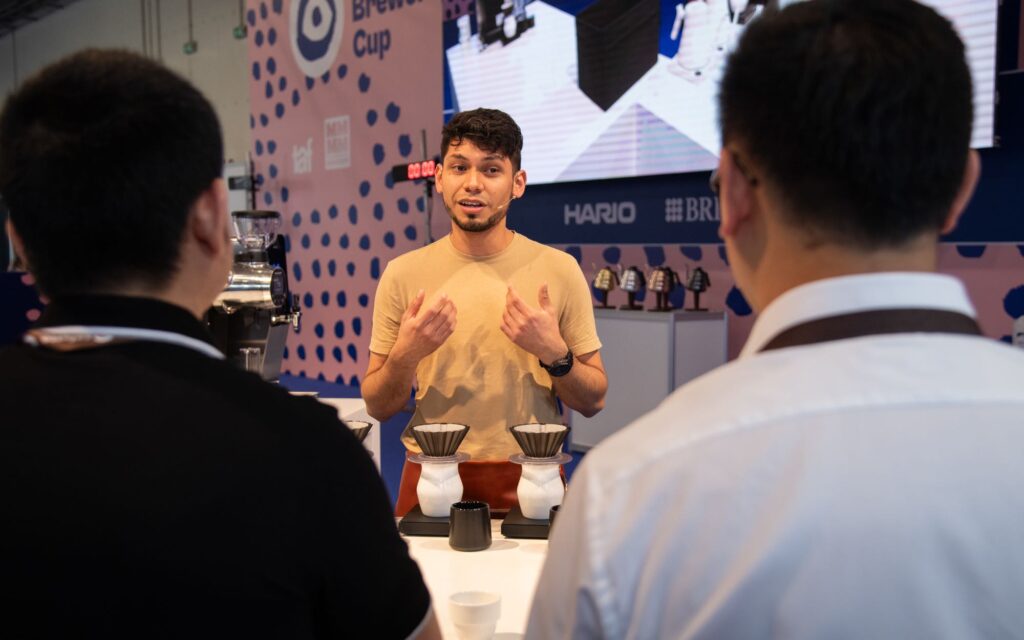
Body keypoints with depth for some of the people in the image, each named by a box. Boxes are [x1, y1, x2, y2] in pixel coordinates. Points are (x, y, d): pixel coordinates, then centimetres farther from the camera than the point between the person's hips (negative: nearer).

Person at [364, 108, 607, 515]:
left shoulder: (559, 270, -5)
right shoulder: (403, 274, -3)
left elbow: (593, 402, 0)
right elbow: (377, 408, 2)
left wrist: (554, 353, -18)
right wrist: (405, 355, -17)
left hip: (529, 480, 0)